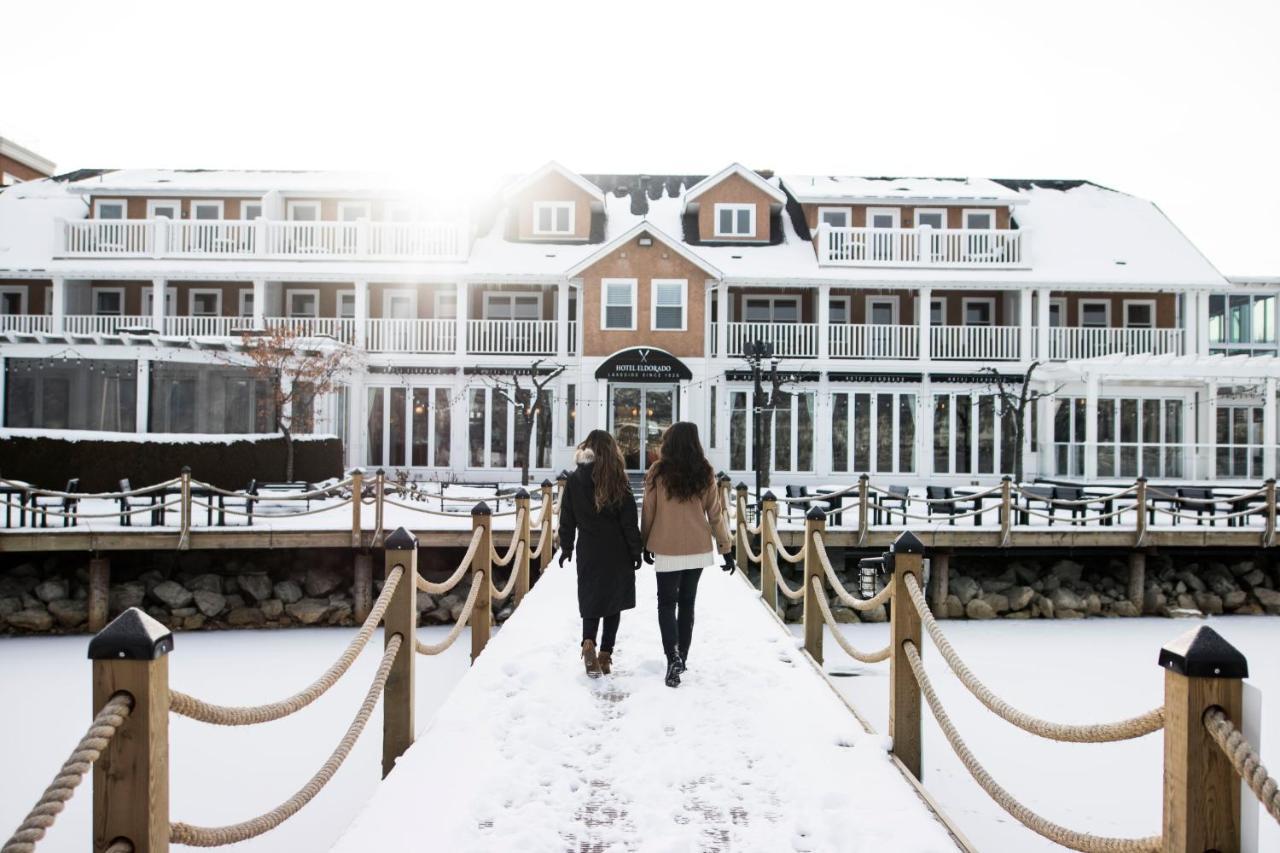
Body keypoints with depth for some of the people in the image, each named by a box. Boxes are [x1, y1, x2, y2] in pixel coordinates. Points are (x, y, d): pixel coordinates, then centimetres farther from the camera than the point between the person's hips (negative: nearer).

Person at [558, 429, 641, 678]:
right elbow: (629, 521, -6)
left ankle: (588, 642, -16)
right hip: (616, 552, -1)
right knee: (613, 601, 9)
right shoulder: (618, 480, -7)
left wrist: (566, 548, 14)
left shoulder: (574, 480, -1)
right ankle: (605, 654, 9)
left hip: (588, 551, 1)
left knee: (591, 597, 9)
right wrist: (635, 551, 2)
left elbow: (567, 519, 4)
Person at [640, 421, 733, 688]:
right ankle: (681, 658, 23)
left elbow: (648, 512, -2)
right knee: (687, 602, 15)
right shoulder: (705, 473, -2)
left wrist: (645, 544, 11)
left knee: (667, 603, 6)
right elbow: (715, 513, 1)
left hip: (667, 549, -3)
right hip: (698, 549, 3)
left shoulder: (657, 472, -8)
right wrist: (726, 548, 9)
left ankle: (673, 657, -12)